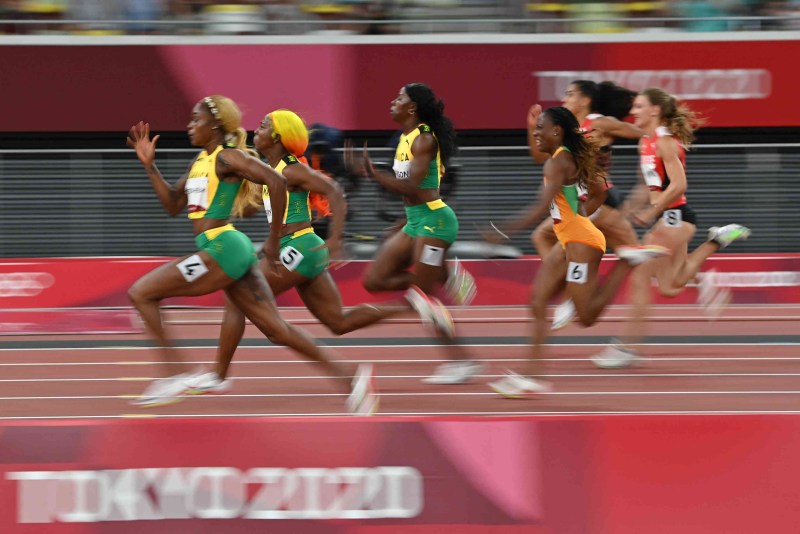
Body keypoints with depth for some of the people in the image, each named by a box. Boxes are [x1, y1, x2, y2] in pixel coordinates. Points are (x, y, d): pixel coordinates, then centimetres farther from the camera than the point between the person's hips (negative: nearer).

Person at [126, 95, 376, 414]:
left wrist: (273, 240, -16)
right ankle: (349, 380, 4)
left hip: (223, 249, -9)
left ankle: (174, 375, -8)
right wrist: (150, 165, 13)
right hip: (223, 249, 9)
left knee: (141, 293, -6)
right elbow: (173, 205, 22)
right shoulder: (201, 160, 18)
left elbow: (276, 183, -20)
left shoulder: (228, 157, -9)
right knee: (276, 330, 6)